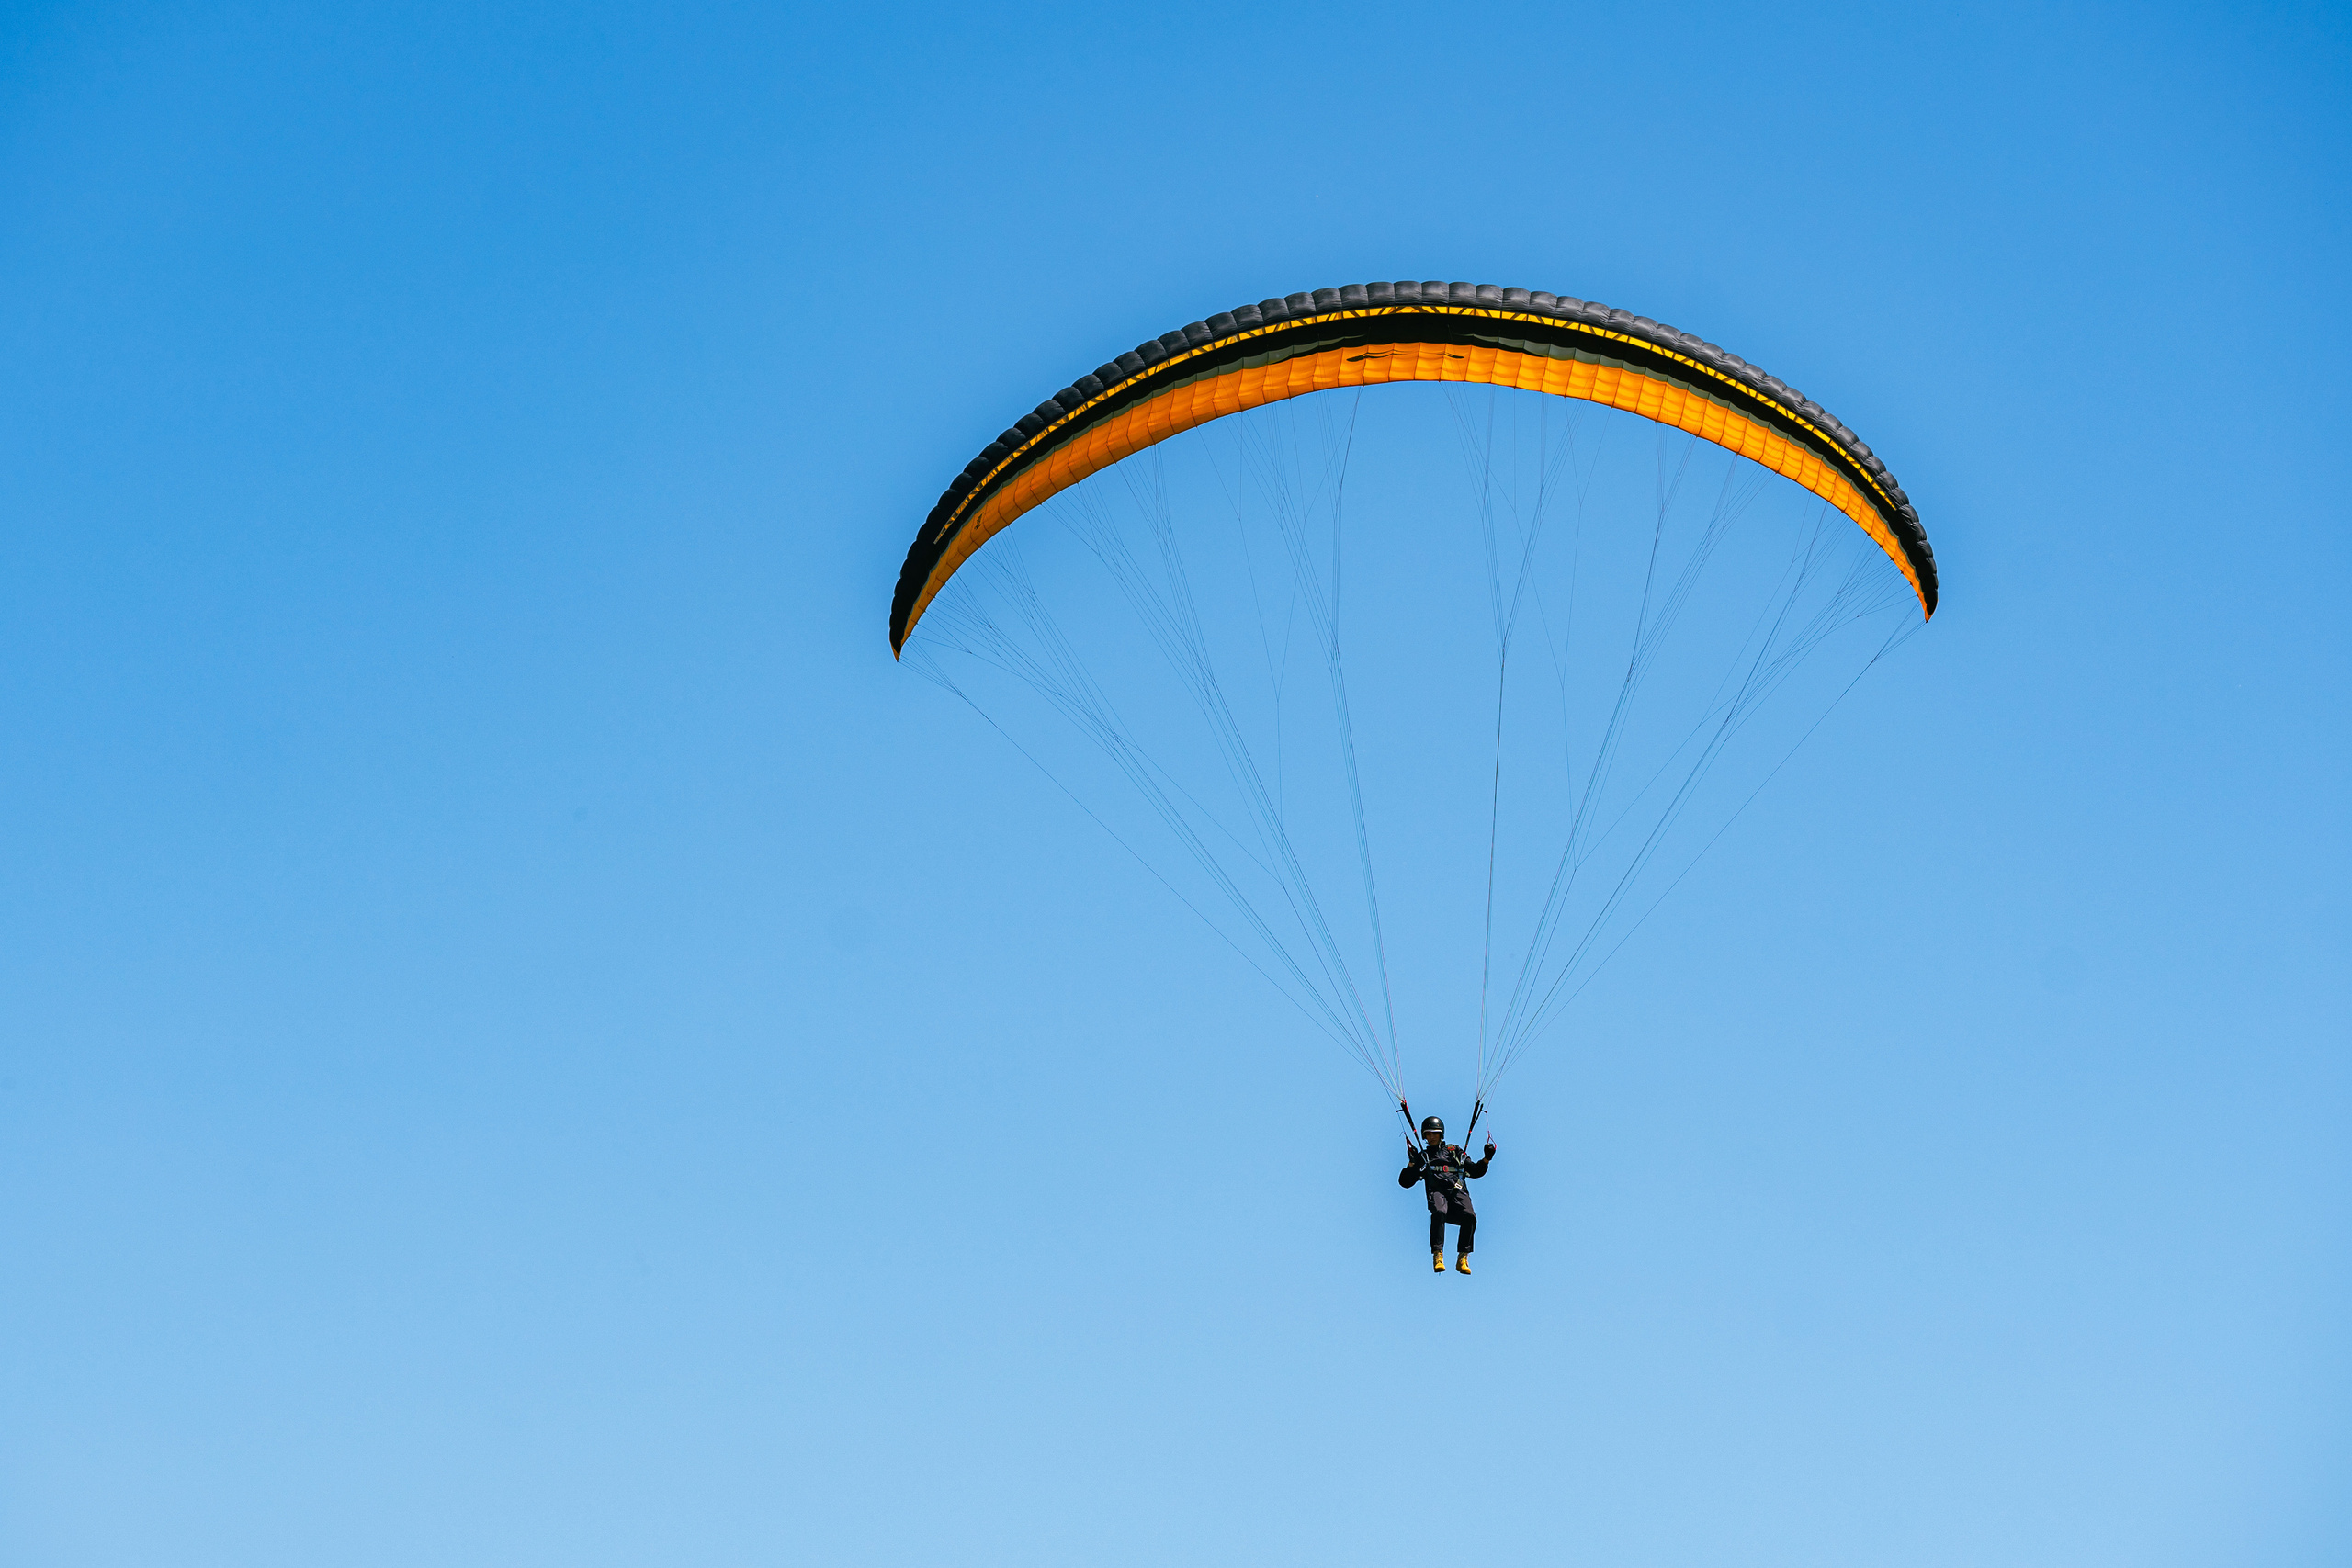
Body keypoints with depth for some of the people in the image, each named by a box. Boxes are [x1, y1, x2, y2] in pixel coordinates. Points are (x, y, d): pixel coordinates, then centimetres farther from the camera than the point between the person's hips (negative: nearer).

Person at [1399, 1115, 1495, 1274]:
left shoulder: (1455, 1152, 29)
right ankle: (1438, 1255, -39)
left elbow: (1475, 1171, 25)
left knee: (1469, 1216, -31)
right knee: (1439, 1212, -38)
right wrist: (1412, 1163, 4)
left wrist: (1486, 1159, 8)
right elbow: (1405, 1182, 19)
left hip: (1458, 1191, 1)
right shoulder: (1422, 1157, 27)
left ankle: (1462, 1258, -24)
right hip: (1437, 1192, -1)